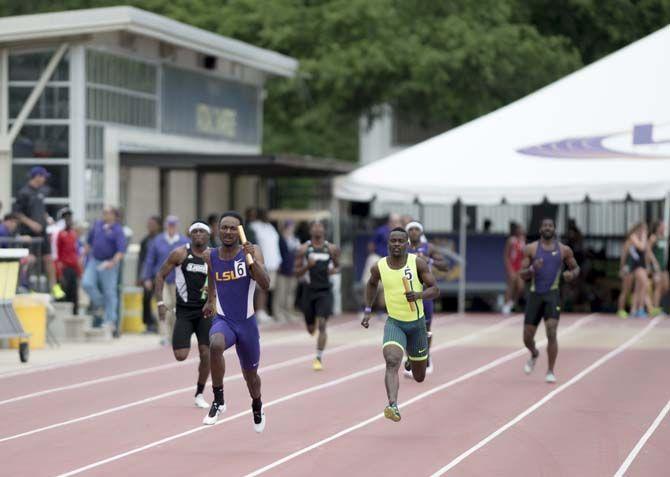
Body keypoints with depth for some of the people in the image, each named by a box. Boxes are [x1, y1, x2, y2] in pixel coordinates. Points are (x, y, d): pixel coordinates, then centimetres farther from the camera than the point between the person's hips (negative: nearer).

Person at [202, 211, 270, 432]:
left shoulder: (252, 251, -11)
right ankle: (218, 399, -20)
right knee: (215, 345, -36)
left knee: (250, 374, 17)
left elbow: (265, 285, -24)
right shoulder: (210, 256, -2)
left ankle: (257, 408, 51)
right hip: (223, 320, 0)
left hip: (247, 323, 0)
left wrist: (251, 259, -35)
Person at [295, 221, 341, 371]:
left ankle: (319, 358, -6)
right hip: (310, 290, 1)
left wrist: (334, 270, -8)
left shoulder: (332, 249, 1)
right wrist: (307, 266, -19)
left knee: (322, 325, -14)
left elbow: (337, 266, 15)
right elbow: (297, 272, 0)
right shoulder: (303, 249, -2)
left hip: (325, 291, -1)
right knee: (311, 328, 10)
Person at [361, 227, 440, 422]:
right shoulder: (379, 267, -4)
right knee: (392, 362, -29)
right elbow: (372, 284, 19)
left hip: (416, 322, 0)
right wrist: (368, 311, 13)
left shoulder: (418, 263, -9)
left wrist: (418, 295, -28)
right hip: (394, 323, 0)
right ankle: (393, 406, -40)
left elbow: (435, 290, -9)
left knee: (419, 377, 15)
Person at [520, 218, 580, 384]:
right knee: (527, 337, 5)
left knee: (551, 333, -17)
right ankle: (534, 354, 40)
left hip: (552, 295, -1)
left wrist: (572, 274, -8)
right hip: (535, 294, 1)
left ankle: (550, 371, -7)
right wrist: (532, 269, -20)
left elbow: (576, 268, 16)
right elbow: (522, 275, 2)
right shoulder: (531, 249, 2)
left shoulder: (564, 250, 4)